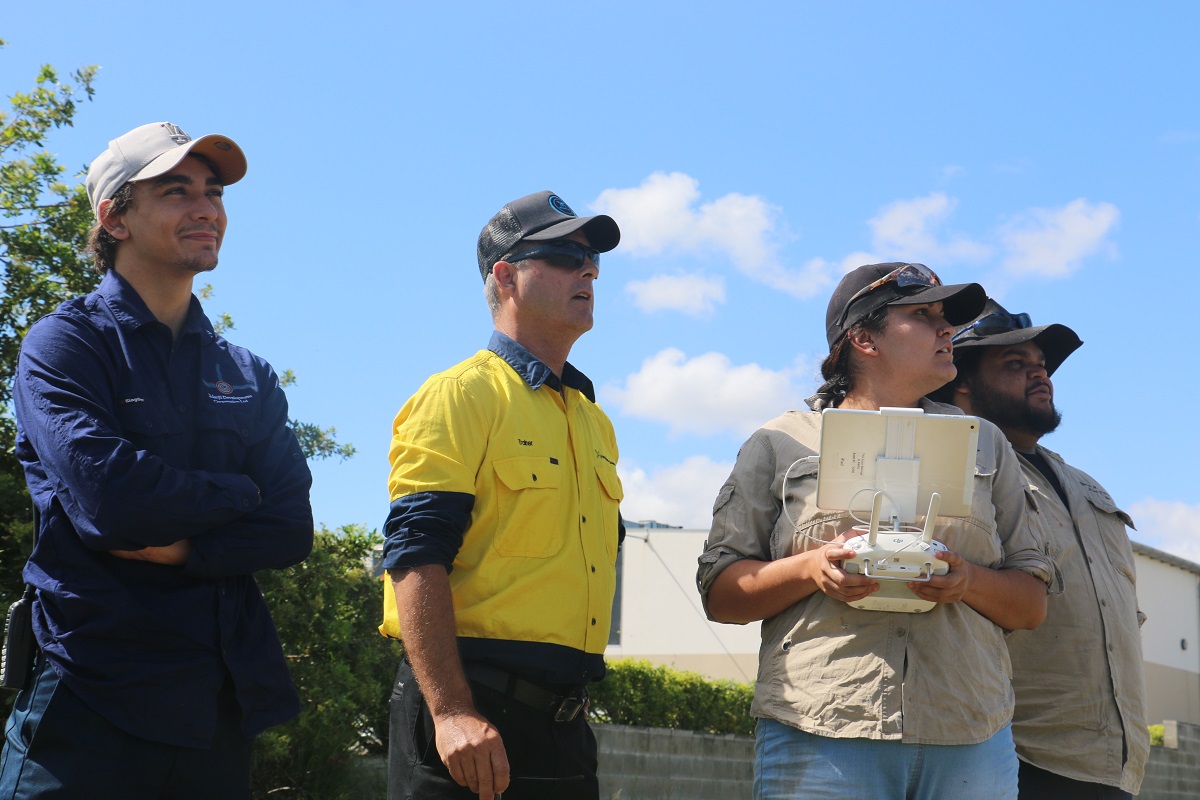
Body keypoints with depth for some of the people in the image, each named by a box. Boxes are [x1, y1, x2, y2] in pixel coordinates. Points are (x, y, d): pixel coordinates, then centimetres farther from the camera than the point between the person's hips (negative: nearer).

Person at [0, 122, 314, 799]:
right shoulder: (65, 344, -3)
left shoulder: (249, 376, 14)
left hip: (220, 710, 5)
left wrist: (184, 547, -14)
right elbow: (106, 501, -19)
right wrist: (237, 491, -4)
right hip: (91, 705, -5)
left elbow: (292, 532, 3)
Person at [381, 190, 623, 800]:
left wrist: (573, 702, 15)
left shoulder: (593, 421, 18)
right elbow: (415, 555, -15)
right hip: (470, 712, -7)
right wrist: (451, 710, -25)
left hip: (563, 722, 7)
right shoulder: (463, 395, -6)